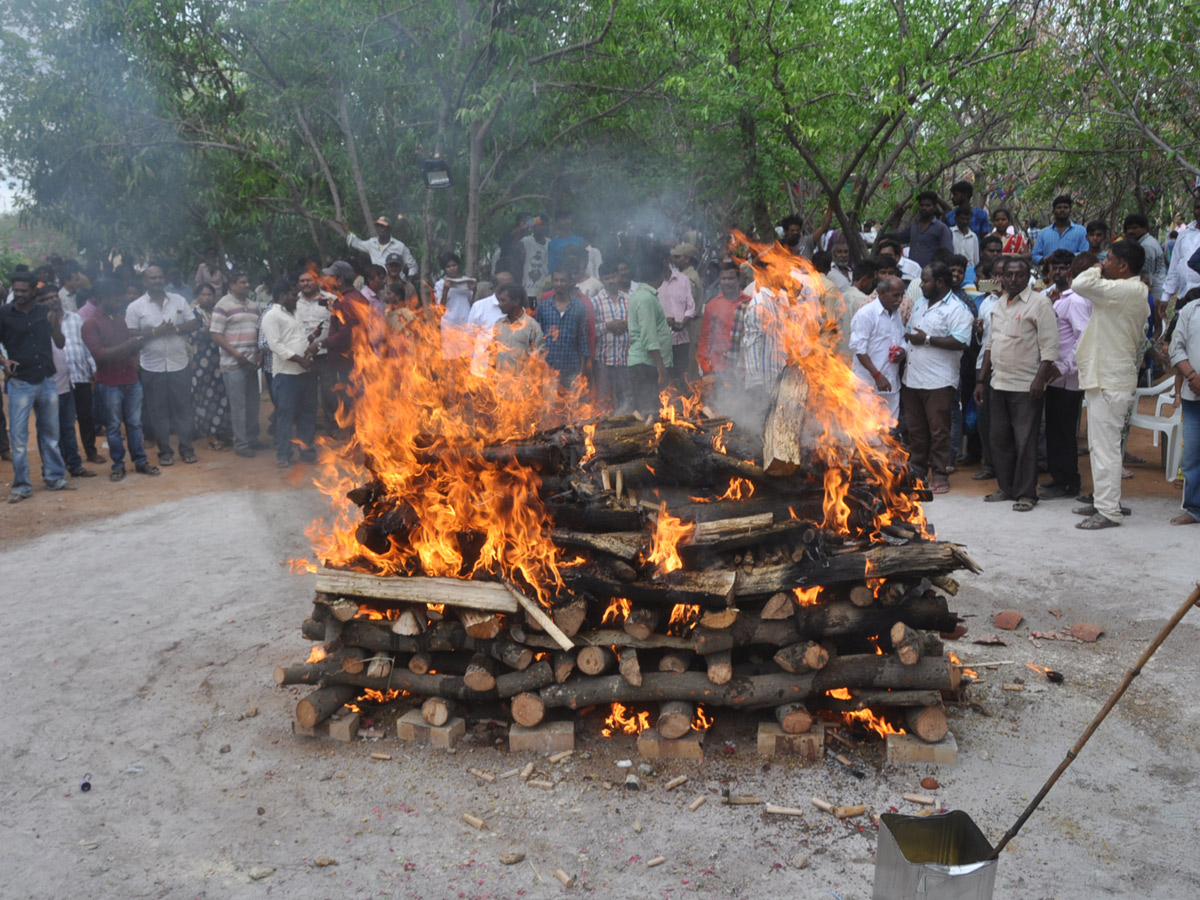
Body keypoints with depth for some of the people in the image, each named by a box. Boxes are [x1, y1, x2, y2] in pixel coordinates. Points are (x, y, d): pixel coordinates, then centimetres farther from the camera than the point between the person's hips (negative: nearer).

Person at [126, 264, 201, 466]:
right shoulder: (135, 307, -1)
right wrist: (156, 331, -17)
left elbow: (194, 323, 3)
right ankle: (164, 451, 14)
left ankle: (186, 448, 16)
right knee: (158, 411, 5)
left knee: (184, 407, 6)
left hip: (180, 364, 2)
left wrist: (176, 329, -14)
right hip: (152, 368, -1)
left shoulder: (178, 300, 6)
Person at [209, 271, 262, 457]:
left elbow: (259, 331, 19)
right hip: (233, 363, -6)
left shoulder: (252, 305, 15)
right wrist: (236, 354, -16)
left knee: (252, 403, 11)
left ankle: (252, 439, 24)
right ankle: (240, 444, 5)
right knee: (238, 405, -3)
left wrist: (260, 354, 4)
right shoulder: (223, 305, -6)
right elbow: (216, 335, -10)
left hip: (251, 363, 6)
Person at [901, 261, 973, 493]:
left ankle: (939, 475, 8)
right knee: (915, 429, 13)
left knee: (938, 431, 0)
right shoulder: (919, 304, 17)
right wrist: (902, 349, 5)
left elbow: (960, 342, -20)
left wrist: (927, 340, -18)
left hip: (938, 381, -7)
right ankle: (916, 470, 23)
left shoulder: (956, 309, -9)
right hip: (911, 379, 7)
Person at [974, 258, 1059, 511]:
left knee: (1025, 442, -3)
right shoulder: (999, 304, 14)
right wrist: (981, 380, 15)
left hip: (1026, 386, -7)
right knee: (1000, 439, 11)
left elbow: (1050, 346, -12)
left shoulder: (1039, 303, -7)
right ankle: (1006, 488, 23)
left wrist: (1040, 379, -21)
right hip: (999, 383, 7)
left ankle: (1026, 493, 5)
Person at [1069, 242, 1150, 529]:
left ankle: (1109, 512, -4)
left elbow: (1081, 284, -28)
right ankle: (1103, 501, 26)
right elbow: (1139, 341, 22)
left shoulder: (1125, 290, -18)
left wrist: (1097, 270, -8)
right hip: (1107, 378, 11)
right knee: (1101, 445, 17)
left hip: (1110, 382, -11)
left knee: (1105, 447, -8)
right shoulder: (1137, 292, 16)